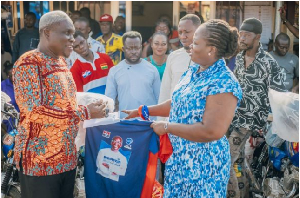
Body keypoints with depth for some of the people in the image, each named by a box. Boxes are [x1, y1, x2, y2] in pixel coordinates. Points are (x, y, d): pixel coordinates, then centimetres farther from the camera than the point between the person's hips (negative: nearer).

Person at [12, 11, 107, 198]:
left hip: (68, 157, 8)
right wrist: (85, 112, -21)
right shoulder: (29, 63, -14)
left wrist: (90, 108, 5)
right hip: (40, 160, -7)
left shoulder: (61, 62, 11)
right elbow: (34, 111, -24)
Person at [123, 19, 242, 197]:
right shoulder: (193, 71, 4)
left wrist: (167, 127, -22)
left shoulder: (224, 84, -24)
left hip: (203, 165, -8)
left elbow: (212, 131, -29)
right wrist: (142, 111, 12)